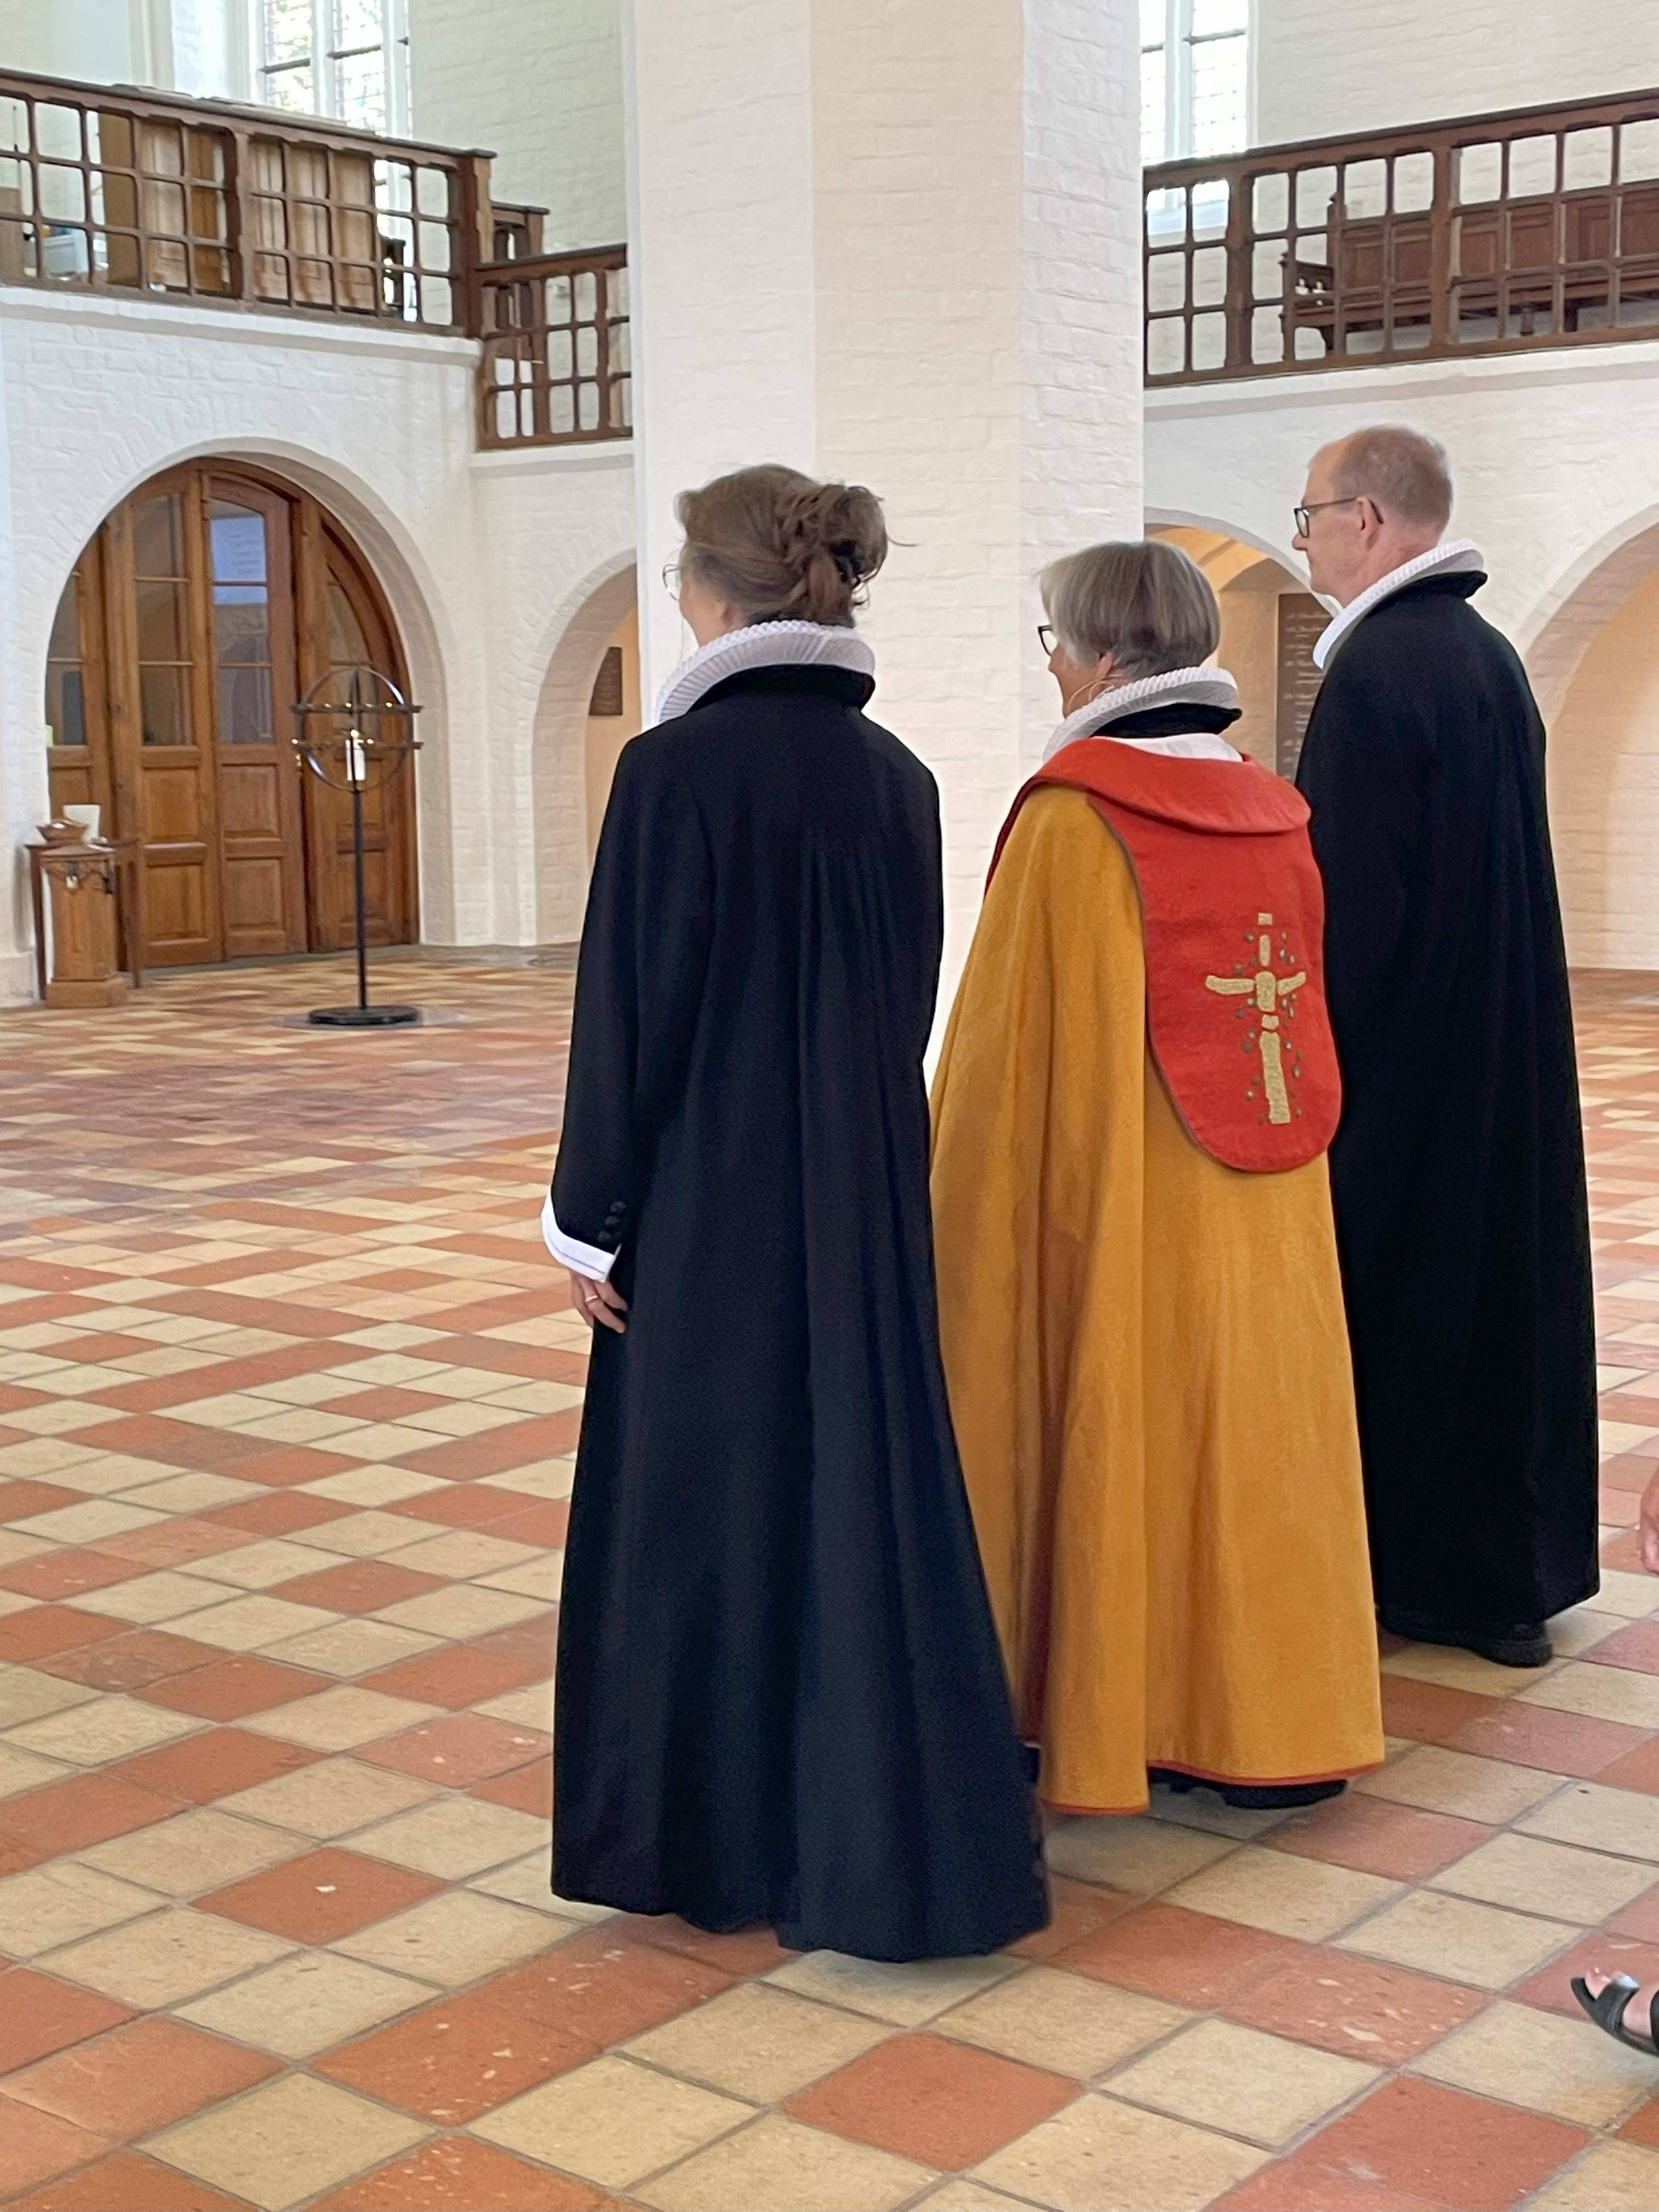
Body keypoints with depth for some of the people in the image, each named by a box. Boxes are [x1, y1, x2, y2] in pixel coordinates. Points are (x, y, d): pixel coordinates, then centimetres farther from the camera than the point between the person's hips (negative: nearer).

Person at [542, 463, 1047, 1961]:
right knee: (869, 1487, 13)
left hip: (713, 1198, -6)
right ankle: (882, 1833, 21)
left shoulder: (678, 768, -15)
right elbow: (912, 995, 11)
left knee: (705, 1501, 8)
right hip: (868, 1190, 6)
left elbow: (629, 1009, -14)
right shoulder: (896, 775, 3)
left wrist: (590, 1217, -5)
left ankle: (718, 1830, 20)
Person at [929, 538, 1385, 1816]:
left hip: (1123, 1200, -6)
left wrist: (964, 1212, -3)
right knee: (1249, 1427, 13)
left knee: (1118, 1439, 6)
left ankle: (1106, 1710, 17)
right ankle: (1265, 1717, 22)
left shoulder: (1073, 816, -15)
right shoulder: (1272, 813, 4)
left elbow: (1013, 1044, -13)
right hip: (1268, 1212, 6)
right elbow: (1309, 1009, 12)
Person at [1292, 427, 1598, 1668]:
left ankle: (1410, 1570, 11)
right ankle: (1510, 1575, 21)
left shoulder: (1377, 669, -17)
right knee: (1497, 1272, 12)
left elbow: (1351, 895, -20)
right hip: (1506, 1054, 9)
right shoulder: (1491, 657, 11)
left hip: (1399, 1051, -9)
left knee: (1389, 1287, 2)